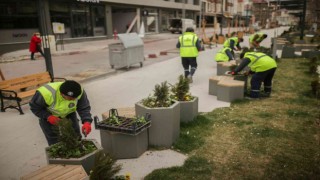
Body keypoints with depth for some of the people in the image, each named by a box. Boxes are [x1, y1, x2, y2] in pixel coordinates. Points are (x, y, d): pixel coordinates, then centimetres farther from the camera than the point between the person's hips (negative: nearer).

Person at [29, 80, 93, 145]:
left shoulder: (79, 92, -31)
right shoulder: (47, 93, -37)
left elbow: (84, 108, -24)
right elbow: (34, 107, -20)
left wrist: (87, 122, -41)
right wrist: (48, 117, -31)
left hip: (69, 114, 3)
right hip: (48, 115, -2)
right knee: (55, 143, 1)